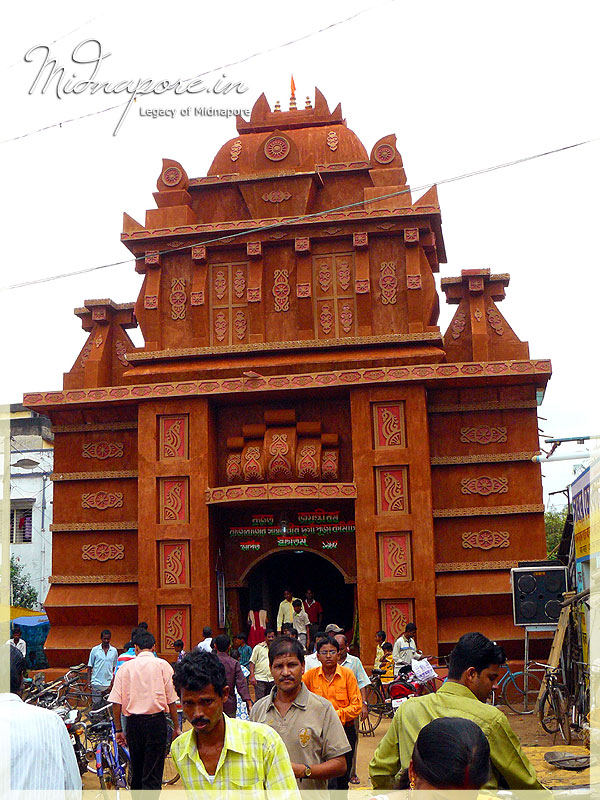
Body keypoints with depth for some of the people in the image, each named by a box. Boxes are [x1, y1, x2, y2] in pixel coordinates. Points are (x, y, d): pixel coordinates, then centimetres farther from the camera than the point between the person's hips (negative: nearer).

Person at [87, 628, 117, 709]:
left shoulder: (114, 651, 5)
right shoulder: (95, 650, 1)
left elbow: (115, 668, 11)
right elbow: (89, 667, 4)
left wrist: (113, 681, 6)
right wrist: (89, 681, -2)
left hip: (108, 683, 2)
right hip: (96, 683, -2)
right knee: (96, 704, -4)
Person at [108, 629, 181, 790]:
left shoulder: (125, 667, 4)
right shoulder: (162, 665, -1)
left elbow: (116, 702, 0)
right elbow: (171, 700, -2)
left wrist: (119, 730, 8)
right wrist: (176, 727, 6)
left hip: (133, 722, 3)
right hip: (156, 721, -2)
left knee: (136, 770, 18)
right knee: (153, 774, 0)